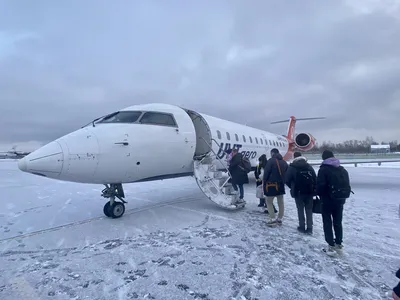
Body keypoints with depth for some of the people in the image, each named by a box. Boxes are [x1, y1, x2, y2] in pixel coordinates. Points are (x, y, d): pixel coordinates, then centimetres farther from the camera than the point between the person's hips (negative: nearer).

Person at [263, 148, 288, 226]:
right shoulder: (284, 162, 11)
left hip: (271, 185, -7)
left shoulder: (271, 161, -12)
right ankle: (279, 219, 22)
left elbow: (266, 173, -14)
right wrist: (283, 182, 16)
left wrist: (264, 183, -6)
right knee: (280, 202, 13)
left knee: (269, 202, 4)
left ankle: (273, 219, 0)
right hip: (281, 185, 7)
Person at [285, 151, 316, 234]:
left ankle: (302, 227, 14)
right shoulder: (309, 167, 7)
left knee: (300, 210, 9)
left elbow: (287, 180, -7)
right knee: (309, 210, 10)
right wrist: (313, 189, 10)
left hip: (298, 192, -3)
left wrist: (293, 188, 10)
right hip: (309, 192, 3)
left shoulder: (291, 167, -5)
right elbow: (315, 179, 3)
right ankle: (309, 228, 10)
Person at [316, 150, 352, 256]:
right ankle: (339, 243, 26)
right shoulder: (342, 169, 9)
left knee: (327, 223, 3)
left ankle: (331, 246, 3)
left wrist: (320, 195, -1)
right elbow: (347, 185, 11)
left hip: (328, 200, -6)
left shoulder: (323, 169, -13)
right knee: (338, 222, 18)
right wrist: (343, 196, 19)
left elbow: (320, 185, -19)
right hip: (340, 199, 6)